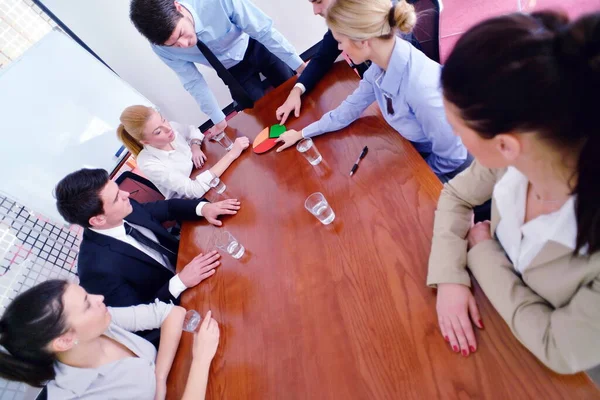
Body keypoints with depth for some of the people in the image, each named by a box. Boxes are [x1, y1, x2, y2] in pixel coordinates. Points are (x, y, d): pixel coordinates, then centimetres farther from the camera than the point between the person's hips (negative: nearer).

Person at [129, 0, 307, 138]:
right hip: (232, 70, 1)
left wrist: (299, 65, -23)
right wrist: (219, 120, -9)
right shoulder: (161, 47, -26)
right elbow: (194, 82, -14)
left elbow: (264, 31, -29)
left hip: (257, 48, -1)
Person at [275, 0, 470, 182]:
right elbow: (349, 109, 2)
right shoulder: (379, 66, -14)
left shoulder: (421, 86, -37)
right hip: (414, 150, 6)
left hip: (444, 168, -5)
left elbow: (451, 158, -26)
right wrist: (300, 134, 5)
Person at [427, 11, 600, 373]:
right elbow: (457, 197, -5)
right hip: (495, 312, 3)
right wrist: (450, 277, -16)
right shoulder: (514, 157, -23)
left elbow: (561, 350, -24)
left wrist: (482, 249, -18)